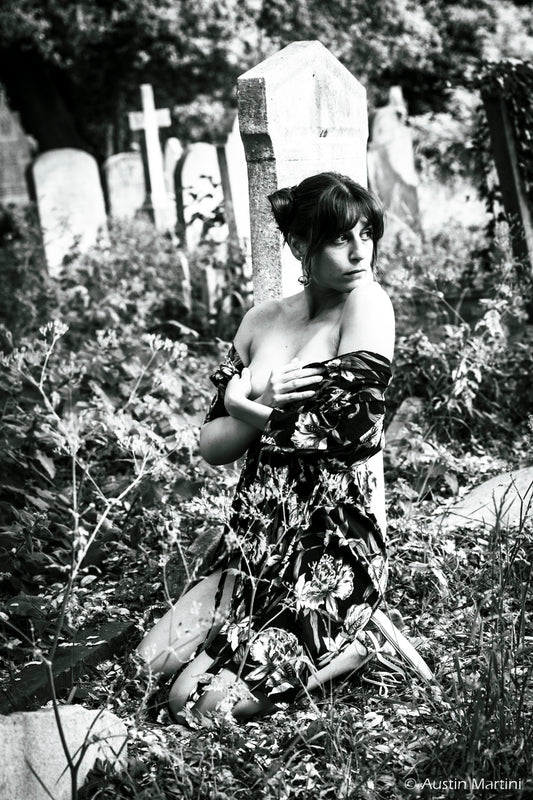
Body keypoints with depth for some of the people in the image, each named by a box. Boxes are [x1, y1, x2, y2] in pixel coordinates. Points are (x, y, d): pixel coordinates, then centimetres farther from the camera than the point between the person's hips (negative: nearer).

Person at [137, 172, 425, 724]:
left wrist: (244, 402, -10)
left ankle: (339, 655, 5)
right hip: (251, 550, 6)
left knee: (207, 705, -16)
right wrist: (263, 405, -13)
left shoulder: (370, 307, -11)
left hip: (333, 557, -6)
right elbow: (212, 446, 7)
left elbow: (335, 436, -19)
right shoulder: (262, 321, 7)